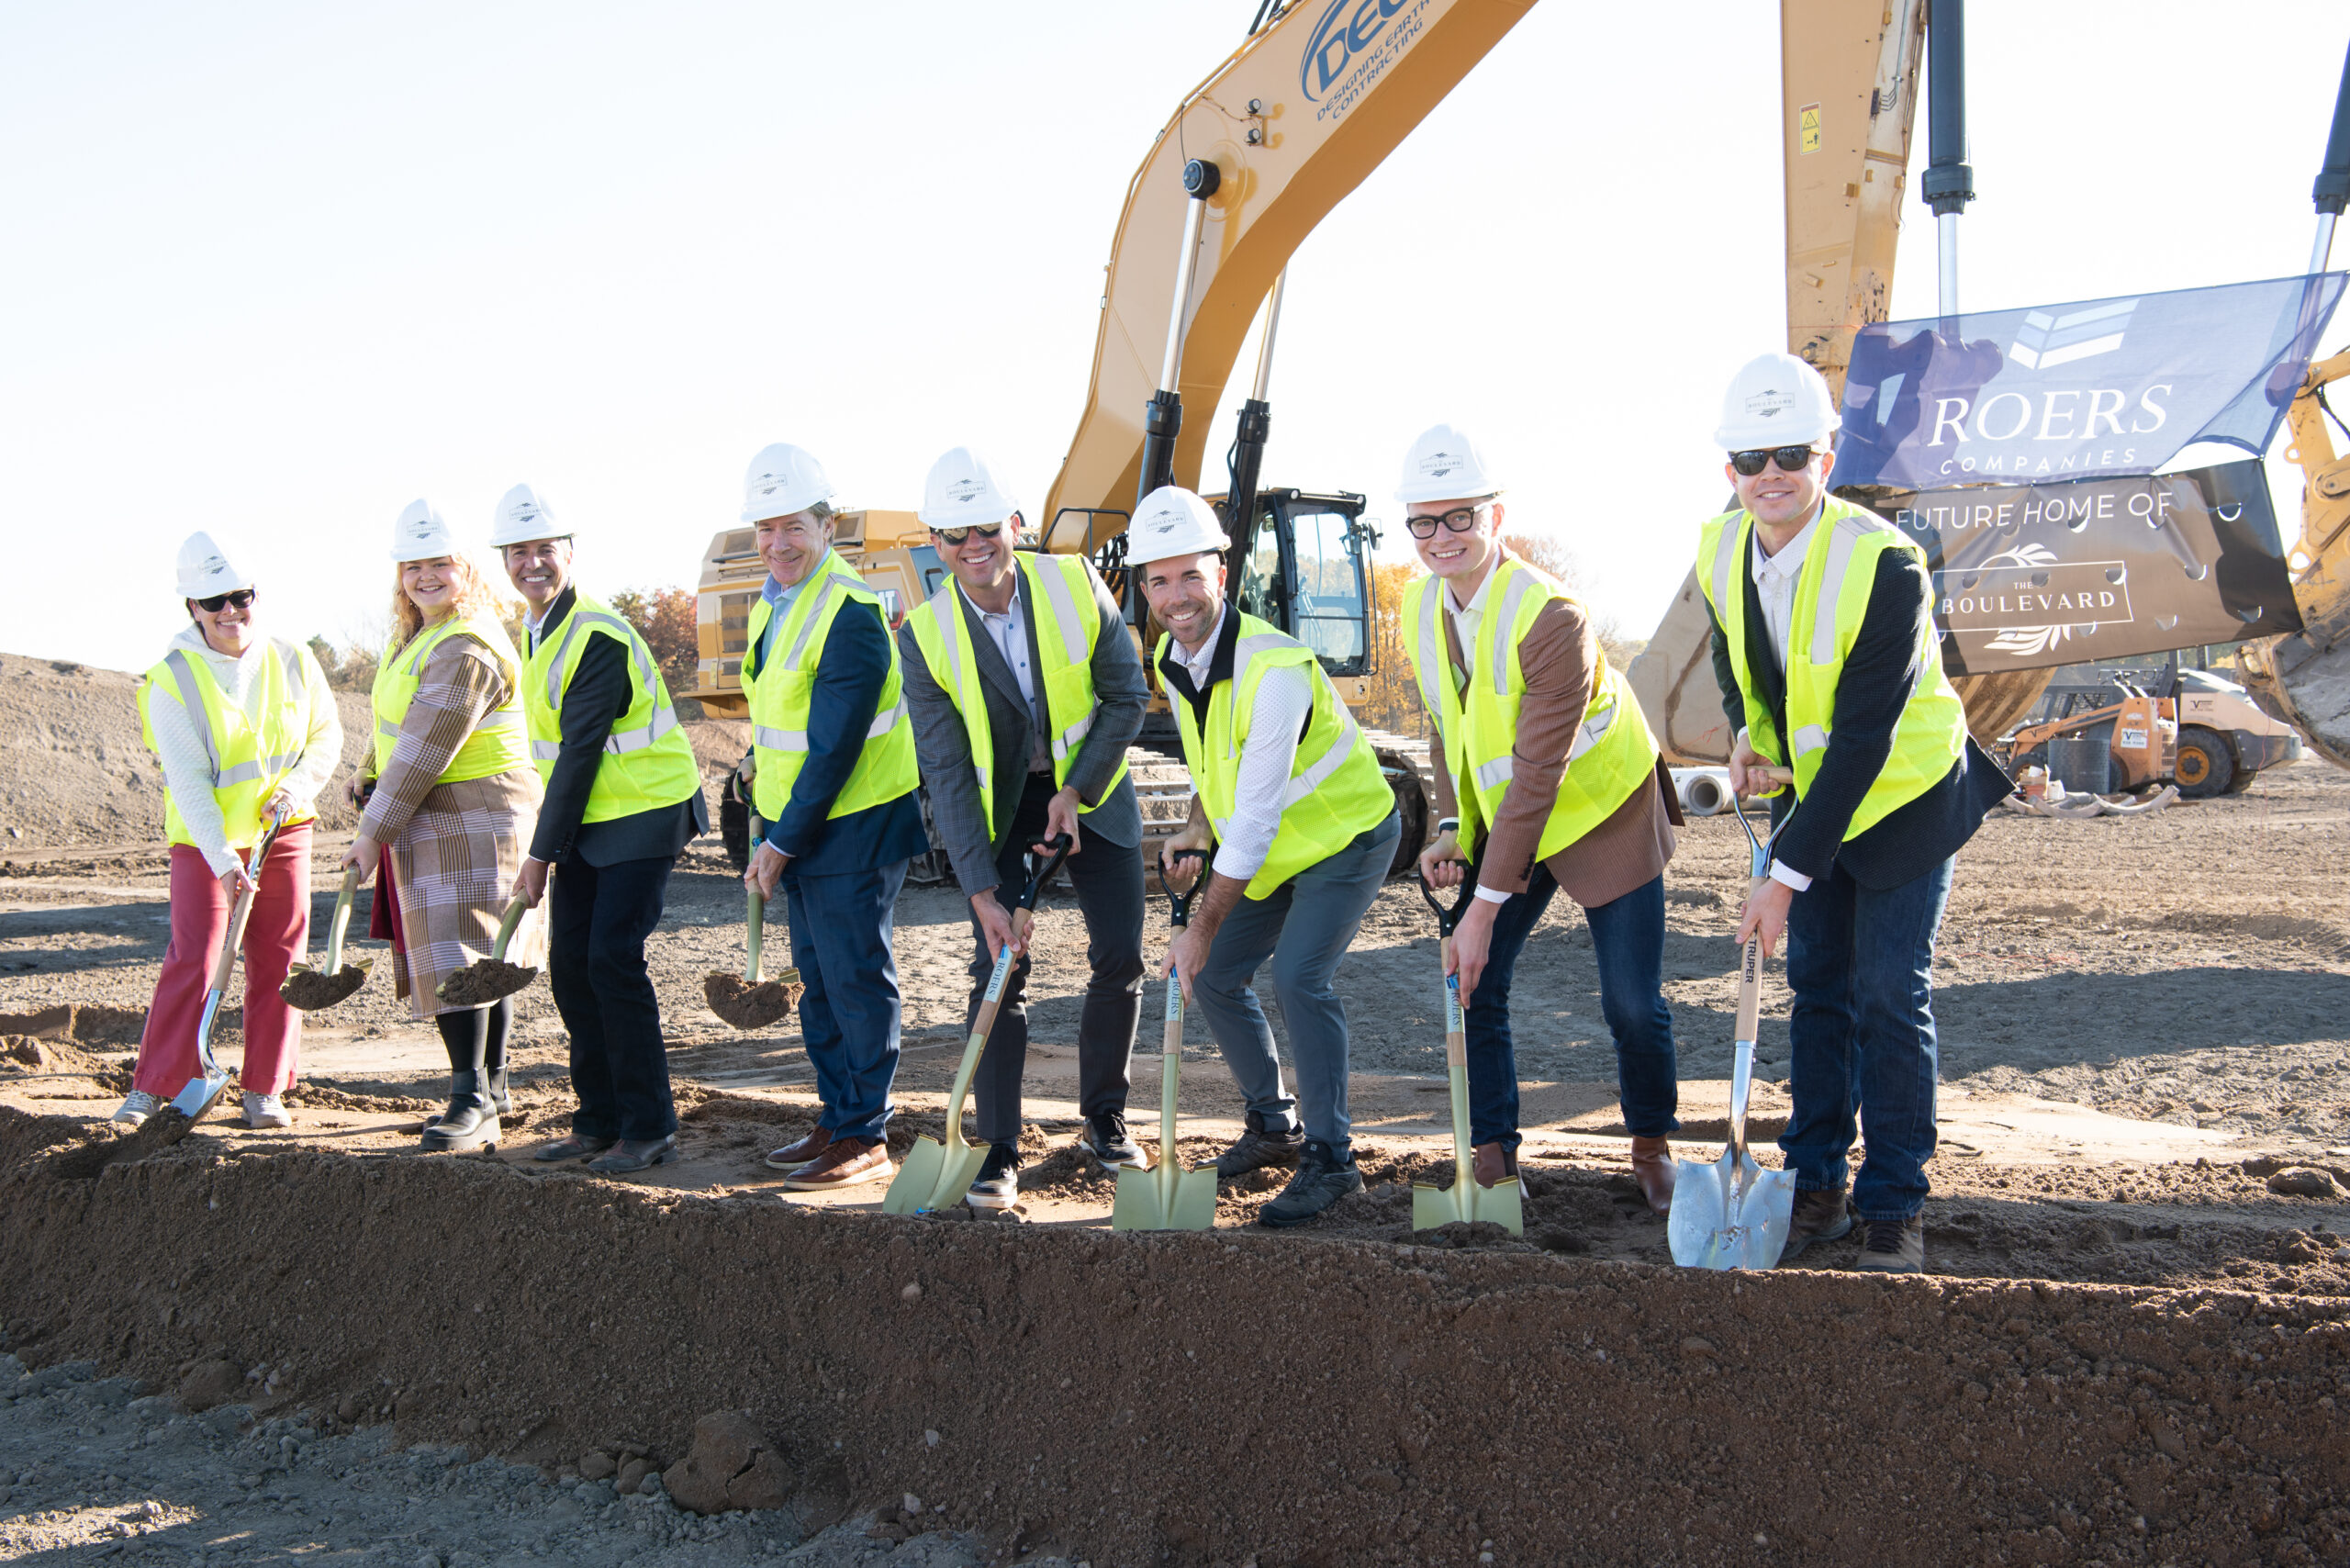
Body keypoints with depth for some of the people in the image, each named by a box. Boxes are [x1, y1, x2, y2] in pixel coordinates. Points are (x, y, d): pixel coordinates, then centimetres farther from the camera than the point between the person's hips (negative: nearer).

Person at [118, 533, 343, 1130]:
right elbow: (188, 779, -15)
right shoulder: (172, 680, -11)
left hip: (284, 834, 3)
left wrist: (298, 786, -10)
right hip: (203, 841, -3)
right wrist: (222, 857, -24)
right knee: (192, 961, -9)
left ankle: (264, 1089, 13)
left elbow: (327, 735, 10)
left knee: (277, 962, 4)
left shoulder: (292, 661, -1)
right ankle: (150, 1088, 1)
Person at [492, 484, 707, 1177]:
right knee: (570, 964, 6)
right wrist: (549, 844, 14)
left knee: (613, 959, -13)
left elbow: (581, 751, -20)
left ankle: (649, 1129, -3)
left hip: (643, 814, -9)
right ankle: (599, 1121, 16)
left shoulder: (599, 637, -20)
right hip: (587, 818, 9)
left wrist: (541, 852, -17)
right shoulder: (536, 633, 10)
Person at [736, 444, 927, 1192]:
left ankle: (866, 1138, 7)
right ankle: (837, 1122, 26)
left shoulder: (850, 614, -20)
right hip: (801, 827, 9)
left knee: (857, 980, -2)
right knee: (819, 981, 15)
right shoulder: (773, 603, 10)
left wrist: (783, 842, -18)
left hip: (853, 827, -9)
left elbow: (836, 748, -21)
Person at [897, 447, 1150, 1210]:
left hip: (1090, 786, 2)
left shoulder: (1075, 585, -18)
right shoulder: (926, 636, -20)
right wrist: (982, 892, -25)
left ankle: (1104, 1117, 21)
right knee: (999, 967, -8)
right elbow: (946, 773, -20)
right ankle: (999, 1151, -1)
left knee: (1120, 957, 1)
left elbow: (1128, 697, -7)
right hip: (994, 804, -1)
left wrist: (1078, 791, -17)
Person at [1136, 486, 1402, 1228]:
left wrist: (1202, 927, -28)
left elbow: (1256, 820, -31)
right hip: (1273, 848, 9)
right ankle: (1274, 1124, 25)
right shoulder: (1171, 660, -5)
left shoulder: (1273, 670, -32)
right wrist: (1196, 830, -1)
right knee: (1214, 977, 7)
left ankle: (1329, 1158, -11)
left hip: (1345, 835, -8)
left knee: (1298, 977, -23)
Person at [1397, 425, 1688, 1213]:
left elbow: (1536, 776, -31)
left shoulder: (1552, 619, -30)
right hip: (1505, 821, 6)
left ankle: (1653, 1146, 23)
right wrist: (1452, 828, -4)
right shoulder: (1422, 607, -6)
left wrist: (1486, 908, -31)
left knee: (1632, 1003, -2)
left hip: (1605, 815, -6)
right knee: (1472, 987, -3)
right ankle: (1493, 1158, 10)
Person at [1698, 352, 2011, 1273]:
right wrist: (1748, 731, -8)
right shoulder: (1720, 552, -9)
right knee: (1816, 990, 8)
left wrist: (1788, 874, -32)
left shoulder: (1885, 565, -29)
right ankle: (1816, 1188, 17)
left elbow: (1862, 740, -31)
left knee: (1890, 996, -5)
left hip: (1907, 795, -5)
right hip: (1809, 792, 6)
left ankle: (1894, 1205, 6)